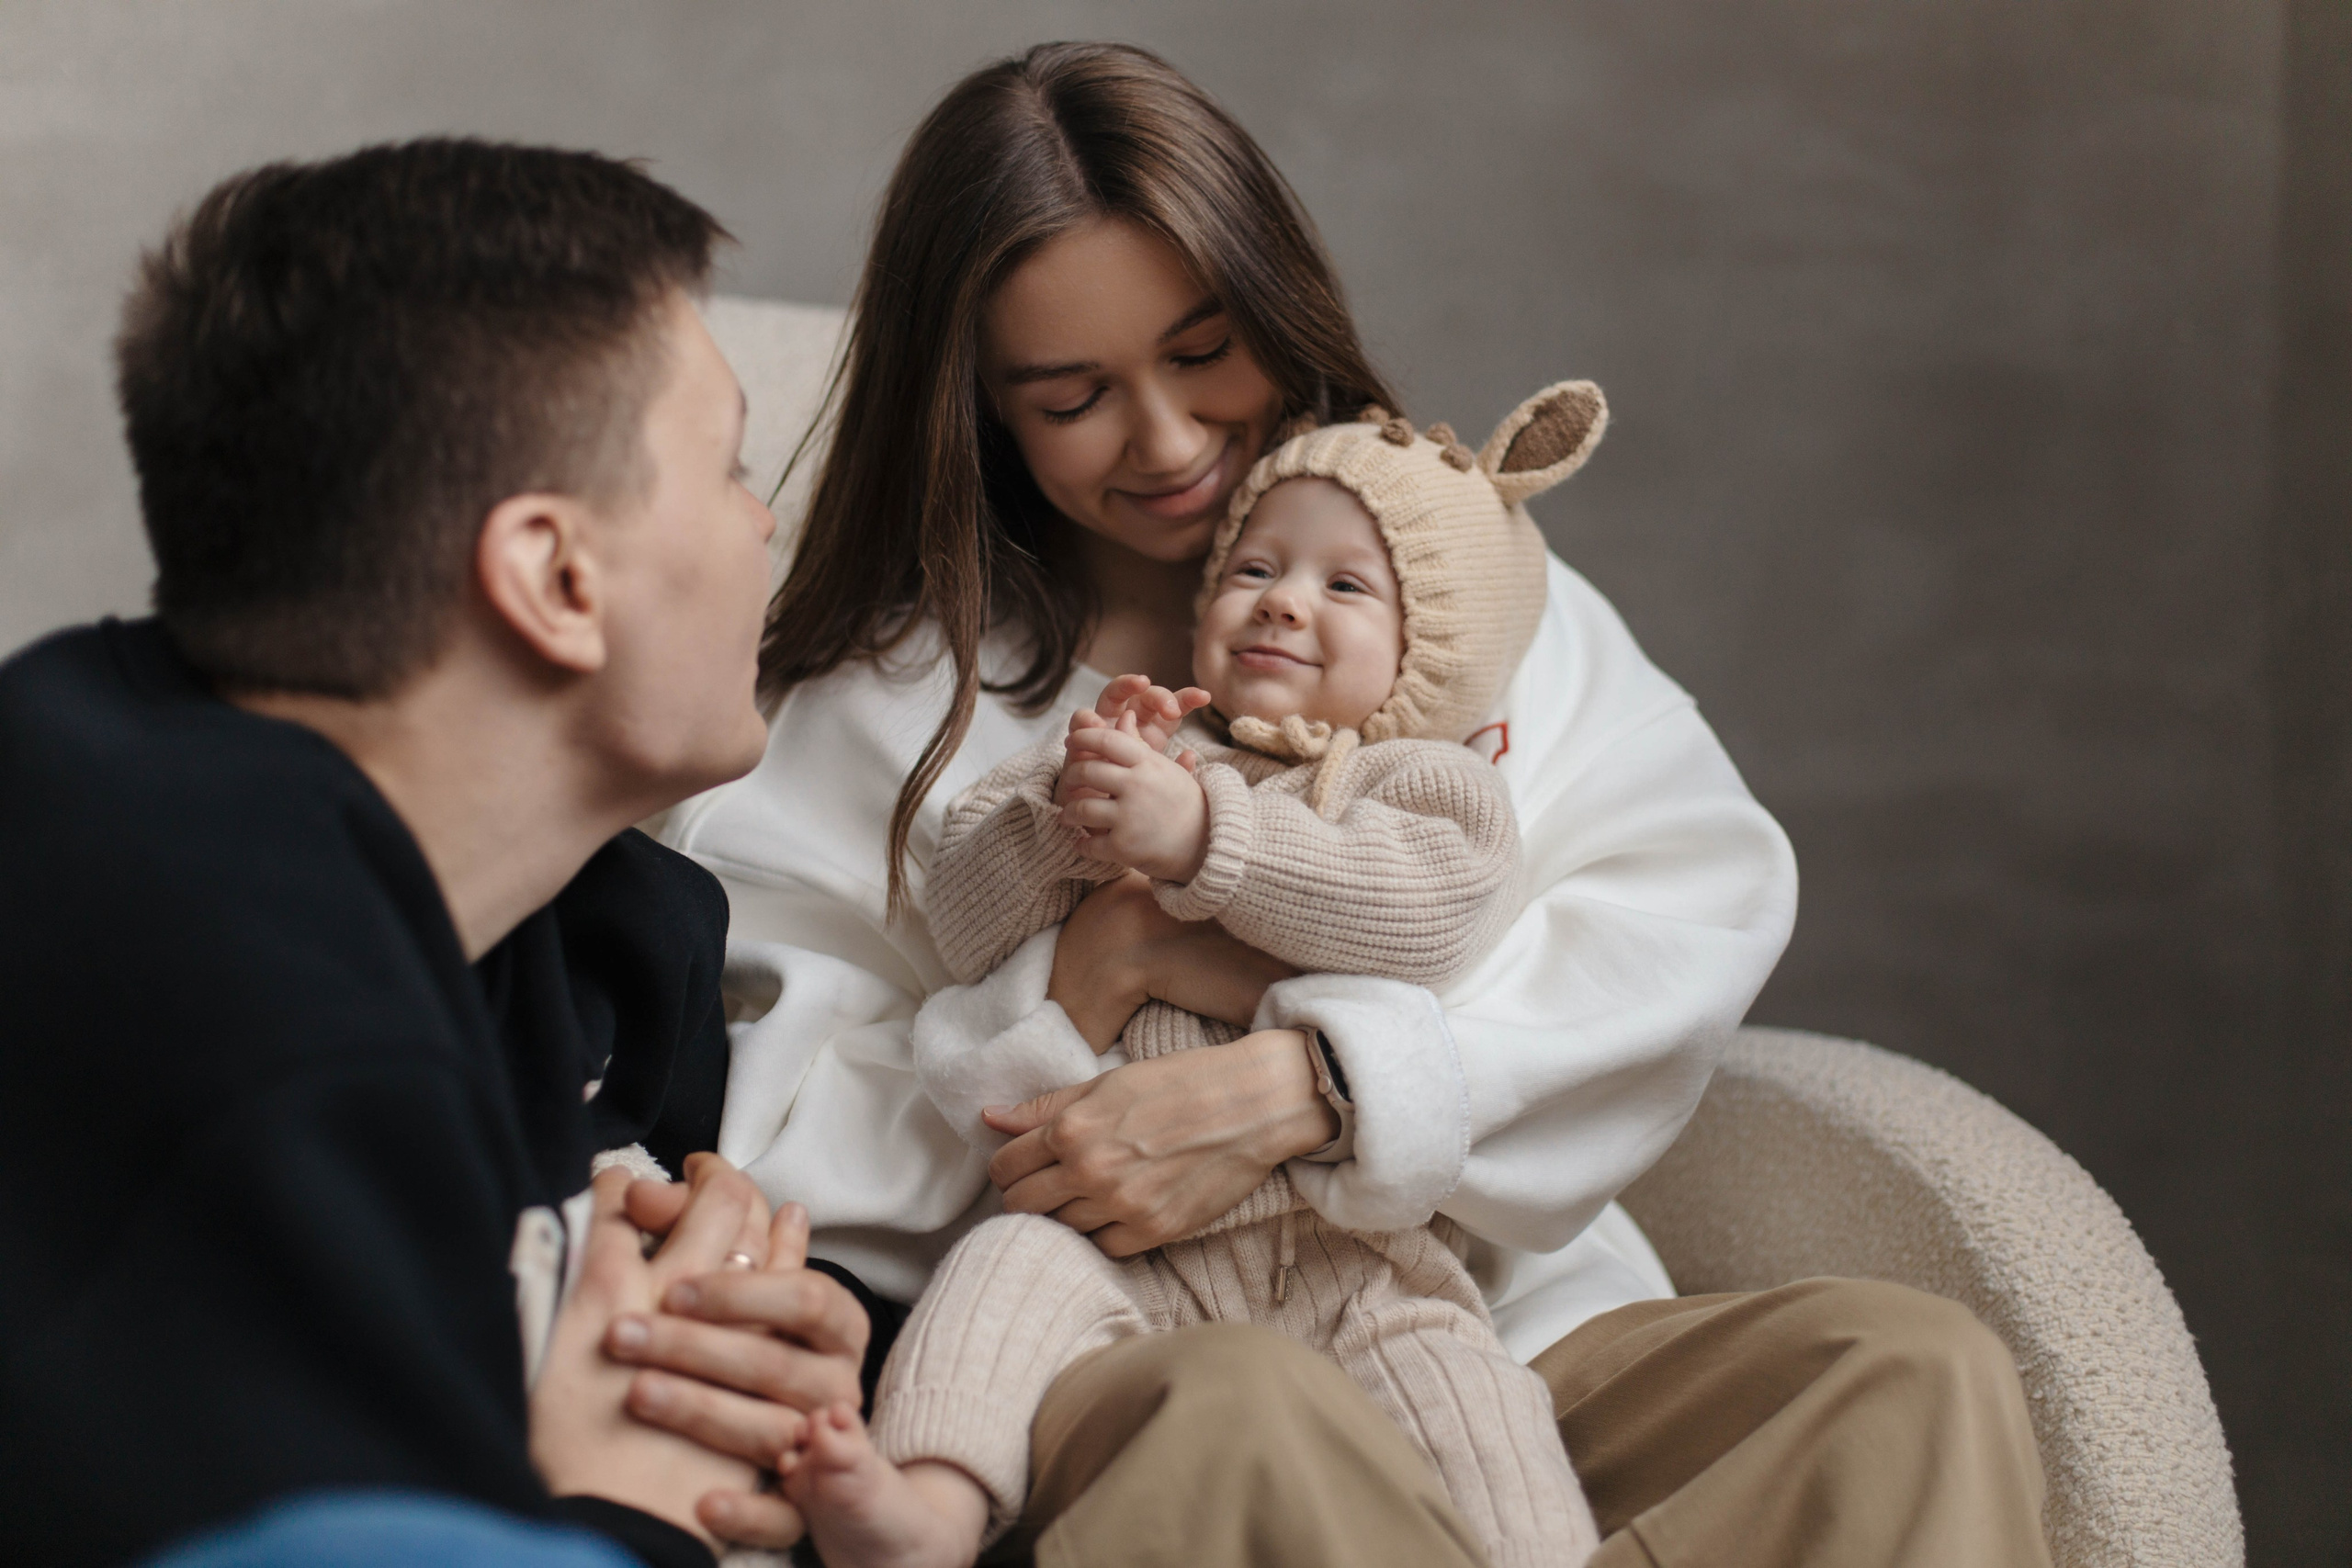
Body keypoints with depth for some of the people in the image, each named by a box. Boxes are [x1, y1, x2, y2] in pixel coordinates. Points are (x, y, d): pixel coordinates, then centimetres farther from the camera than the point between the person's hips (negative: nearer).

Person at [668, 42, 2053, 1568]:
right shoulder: (892, 709, 9)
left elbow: (1705, 896, -5)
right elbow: (761, 1144, 1)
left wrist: (1294, 1088, -18)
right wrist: (1077, 990, -13)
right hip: (1123, 1364, -3)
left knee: (1918, 1376, -25)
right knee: (1234, 1419, -39)